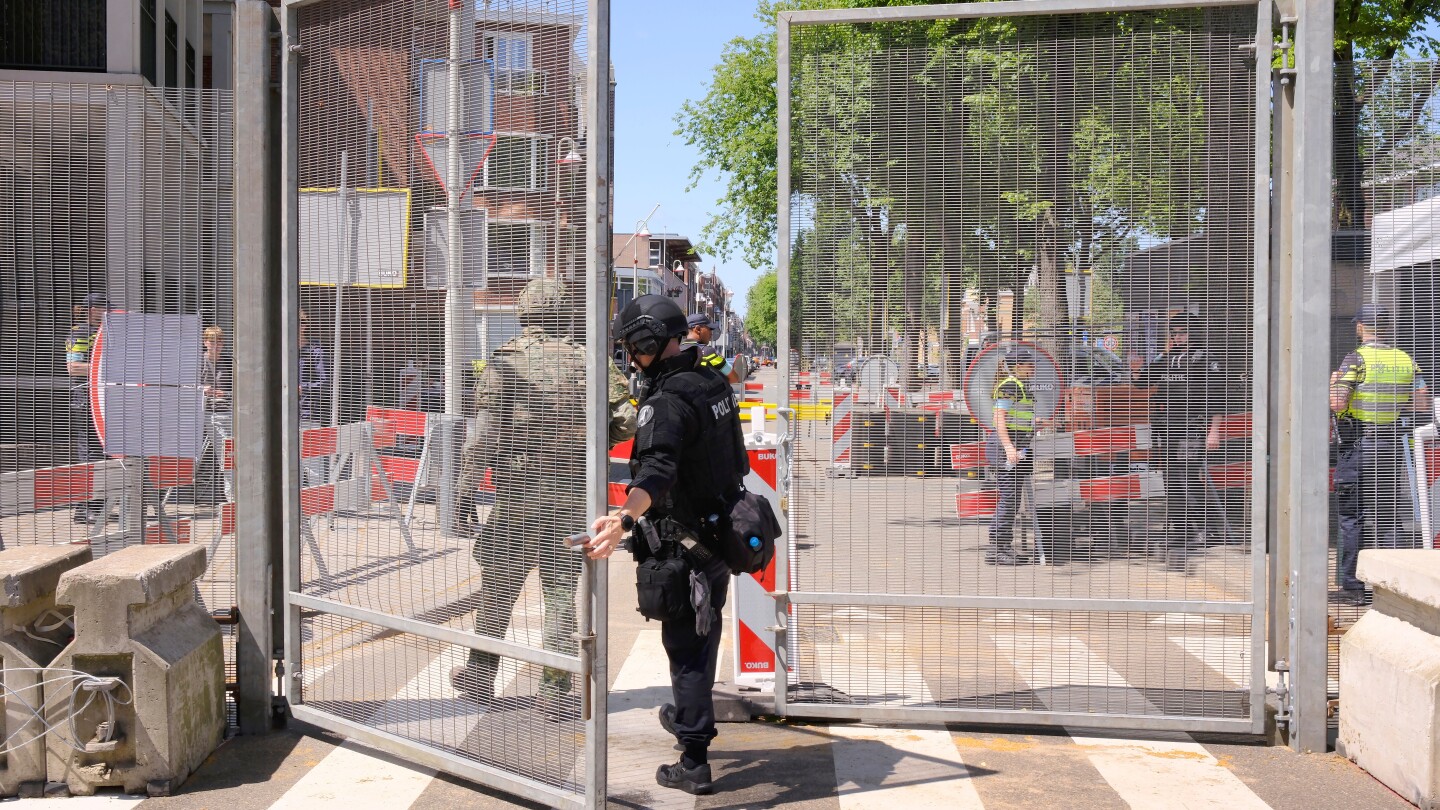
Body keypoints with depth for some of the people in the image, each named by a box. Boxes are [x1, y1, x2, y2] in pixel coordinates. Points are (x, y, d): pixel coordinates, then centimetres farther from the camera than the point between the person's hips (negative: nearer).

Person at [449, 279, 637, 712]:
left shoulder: (505, 360, -3)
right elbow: (625, 422, 1)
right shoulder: (585, 360, 3)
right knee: (561, 586, 8)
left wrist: (466, 491, -8)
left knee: (499, 583, 11)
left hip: (519, 490, -2)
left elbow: (482, 434, -10)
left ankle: (480, 676, 20)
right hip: (573, 490, 2)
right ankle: (554, 688, 9)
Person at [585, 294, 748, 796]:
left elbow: (657, 472, -40)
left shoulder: (667, 401, -23)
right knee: (704, 637, 24)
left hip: (686, 546, -9)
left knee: (685, 646, -2)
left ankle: (694, 764, 3)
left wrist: (623, 519, -54)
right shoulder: (714, 382, 6)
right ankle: (689, 716, 44)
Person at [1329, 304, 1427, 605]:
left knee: (1351, 517, 2)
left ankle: (1352, 587, 3)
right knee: (1390, 517, 11)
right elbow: (1420, 404, 6)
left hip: (1358, 447, -5)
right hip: (1393, 446, 5)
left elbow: (1337, 404, -17)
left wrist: (1333, 384, 3)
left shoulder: (1356, 359, -11)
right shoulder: (1406, 360, 6)